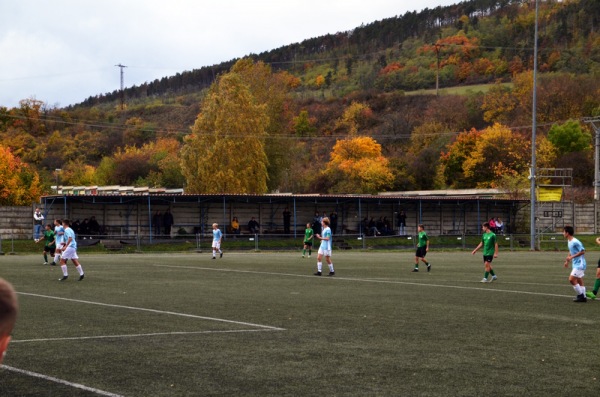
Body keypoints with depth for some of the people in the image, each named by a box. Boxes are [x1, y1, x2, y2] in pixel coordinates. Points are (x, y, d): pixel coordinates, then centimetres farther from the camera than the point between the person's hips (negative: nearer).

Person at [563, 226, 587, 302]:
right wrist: (567, 261, 19)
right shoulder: (569, 241, 10)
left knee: (571, 279, -13)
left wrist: (572, 257, -22)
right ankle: (583, 297, 16)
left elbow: (582, 251, -21)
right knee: (579, 281, 11)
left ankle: (580, 295, -2)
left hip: (579, 264, -10)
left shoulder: (575, 242, -20)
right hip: (575, 264, 10)